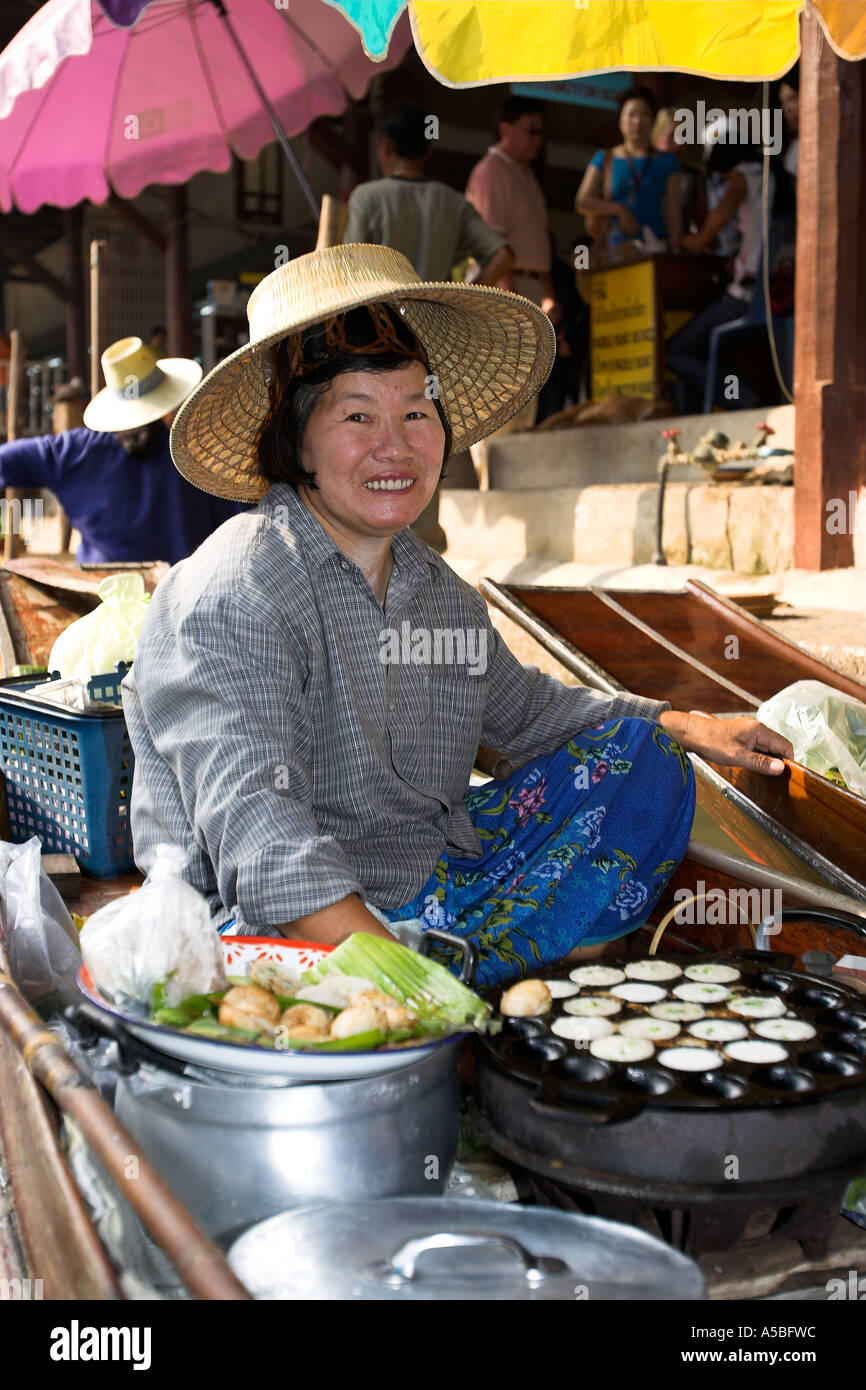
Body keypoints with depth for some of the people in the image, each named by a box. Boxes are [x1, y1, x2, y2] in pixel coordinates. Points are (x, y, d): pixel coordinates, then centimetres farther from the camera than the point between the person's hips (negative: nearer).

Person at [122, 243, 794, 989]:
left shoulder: (437, 588, 9)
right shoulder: (232, 598, -18)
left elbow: (524, 709, 26)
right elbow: (254, 831, -29)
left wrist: (685, 726, 15)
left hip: (441, 879, 9)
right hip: (283, 926, -8)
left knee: (642, 756, 5)